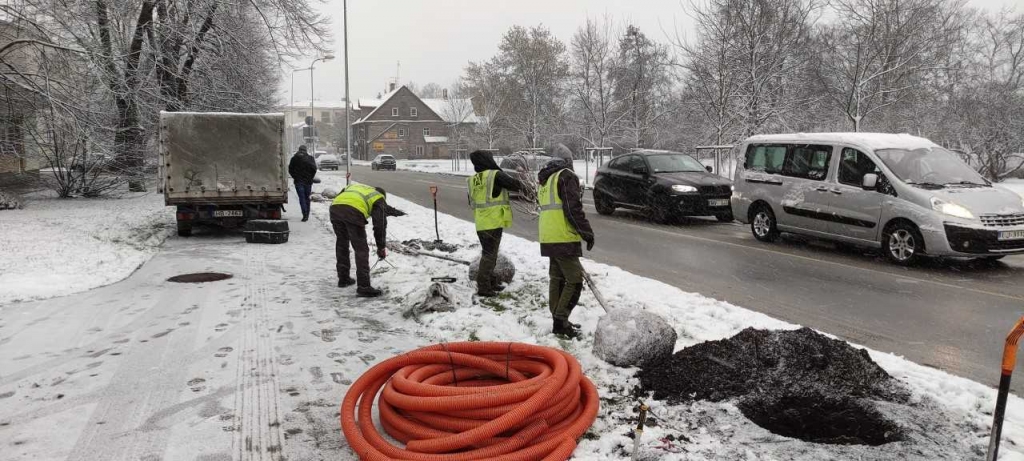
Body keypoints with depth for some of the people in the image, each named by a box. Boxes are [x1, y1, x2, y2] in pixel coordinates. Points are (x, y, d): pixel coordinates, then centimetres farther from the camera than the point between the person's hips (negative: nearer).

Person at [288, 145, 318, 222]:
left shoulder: (294, 158, 0)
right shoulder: (310, 158, 1)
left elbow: (290, 169, 3)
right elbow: (314, 169, -6)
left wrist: (295, 177, 13)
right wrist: (311, 178, 3)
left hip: (298, 181, -2)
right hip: (308, 181, 2)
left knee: (302, 198, -6)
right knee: (307, 198, 13)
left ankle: (305, 214, -21)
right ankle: (307, 215, 18)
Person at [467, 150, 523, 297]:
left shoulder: (472, 180, 7)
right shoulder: (495, 175, -13)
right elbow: (514, 184, -7)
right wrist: (520, 185, 13)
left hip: (480, 223, 7)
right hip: (494, 222, -7)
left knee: (489, 253, 19)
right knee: (489, 255, -2)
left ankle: (490, 282, 28)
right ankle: (483, 287, -1)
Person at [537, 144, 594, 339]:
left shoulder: (545, 179, 19)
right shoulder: (567, 176, -9)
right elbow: (574, 209, -16)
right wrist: (587, 233, -9)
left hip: (548, 238, 9)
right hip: (564, 238, -9)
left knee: (557, 278, 15)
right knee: (574, 280, -5)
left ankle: (558, 320, 21)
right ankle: (560, 322, -5)